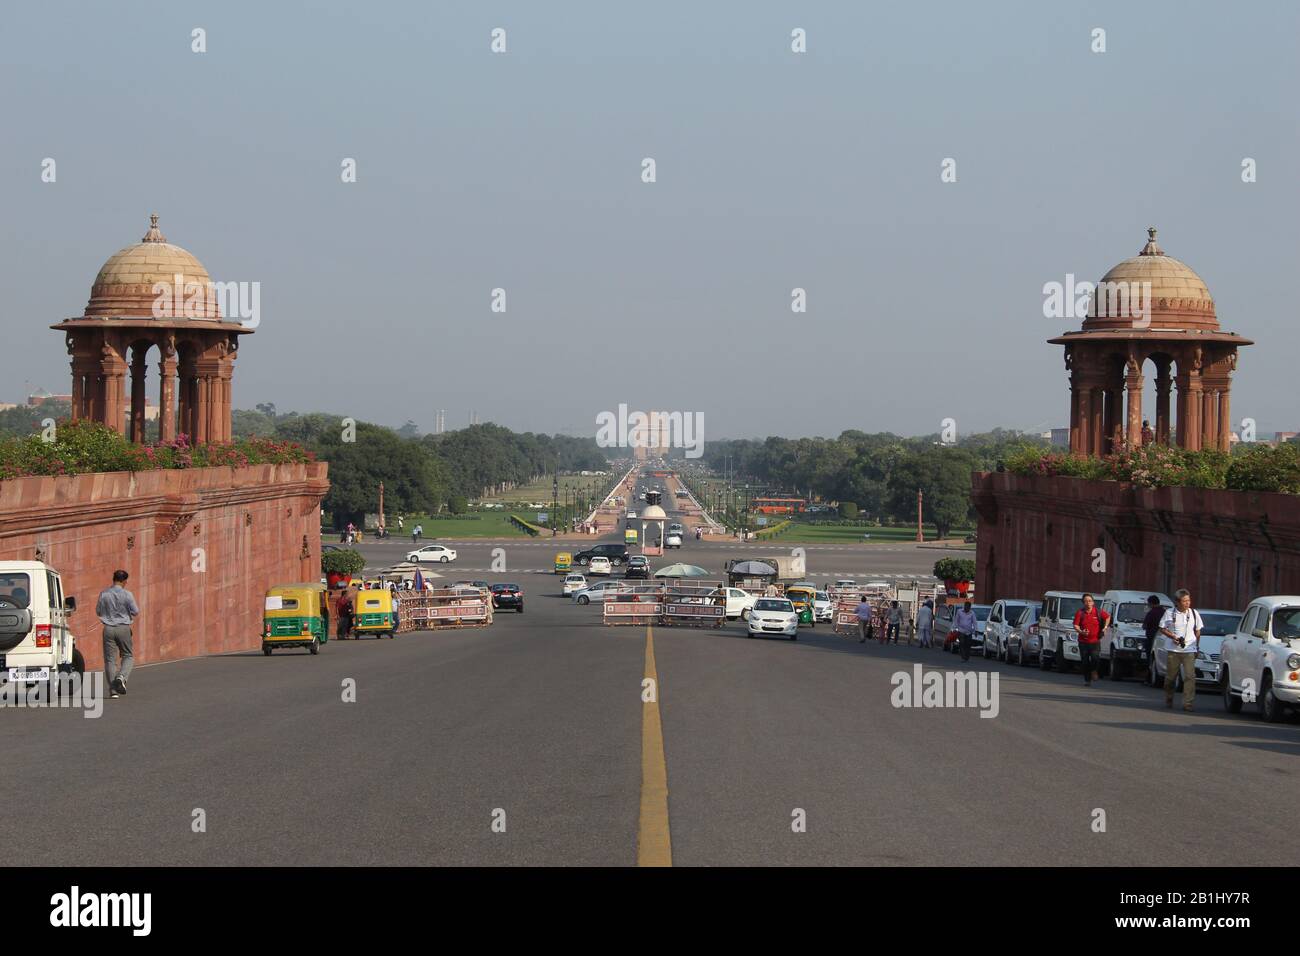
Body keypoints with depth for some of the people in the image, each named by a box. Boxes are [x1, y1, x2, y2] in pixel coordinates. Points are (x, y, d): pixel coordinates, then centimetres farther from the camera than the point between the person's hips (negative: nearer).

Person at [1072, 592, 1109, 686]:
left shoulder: (1098, 612, 0)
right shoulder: (1080, 613, -3)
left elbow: (1108, 617, 18)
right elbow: (1076, 626, -7)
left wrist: (1105, 627, 8)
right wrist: (1081, 632, -25)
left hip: (1095, 640, -1)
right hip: (1083, 641, 1)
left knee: (1095, 658, -18)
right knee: (1085, 662, 4)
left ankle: (1093, 671, 13)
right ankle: (1087, 680, 18)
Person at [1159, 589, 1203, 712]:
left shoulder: (1194, 613, 5)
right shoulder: (1170, 613, 1)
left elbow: (1198, 631, 12)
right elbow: (1162, 628, 3)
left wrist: (1196, 646, 6)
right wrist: (1173, 636, -13)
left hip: (1189, 651, 0)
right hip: (1172, 650, 0)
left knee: (1190, 676, -13)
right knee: (1170, 676, 8)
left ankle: (1187, 703, -14)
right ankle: (1168, 700, 28)